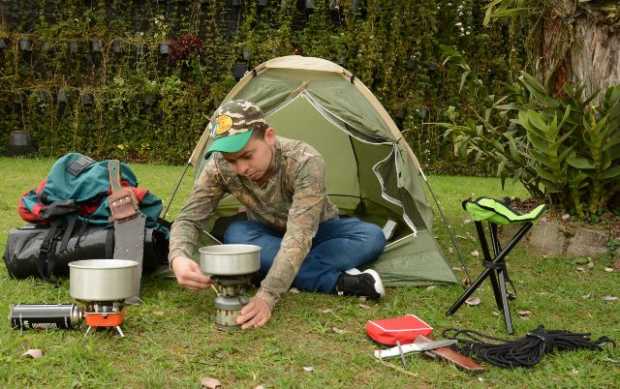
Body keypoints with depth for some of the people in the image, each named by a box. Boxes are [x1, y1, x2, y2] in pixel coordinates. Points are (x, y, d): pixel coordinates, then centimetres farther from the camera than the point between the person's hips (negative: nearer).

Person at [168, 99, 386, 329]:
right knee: (235, 234, -33)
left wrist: (267, 296, -57)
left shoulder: (305, 162, -38)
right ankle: (337, 282, -35)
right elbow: (188, 219, -25)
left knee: (372, 237, -29)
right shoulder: (219, 166, -27)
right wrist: (179, 258, -48)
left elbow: (299, 236, -46)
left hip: (316, 233, -2)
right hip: (269, 235, 3)